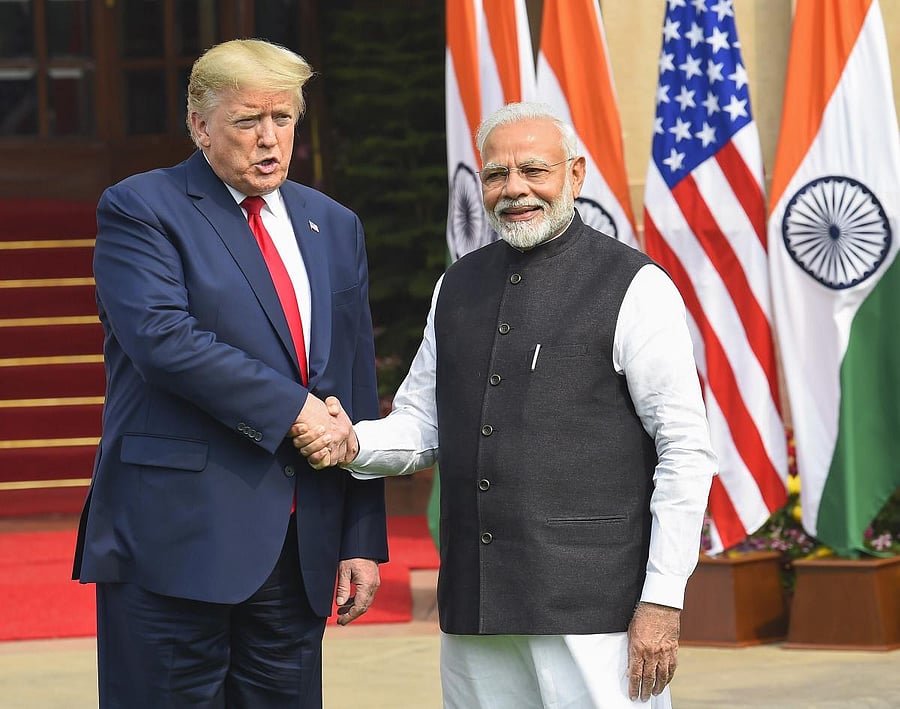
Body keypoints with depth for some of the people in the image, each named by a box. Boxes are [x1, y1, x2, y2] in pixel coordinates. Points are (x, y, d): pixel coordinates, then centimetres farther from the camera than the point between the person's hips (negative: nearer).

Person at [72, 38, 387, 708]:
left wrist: (363, 540, 11)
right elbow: (163, 339, -17)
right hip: (179, 540, -5)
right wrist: (293, 409, -14)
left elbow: (358, 392, 16)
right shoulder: (139, 209, -1)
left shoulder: (334, 227, 17)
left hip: (301, 546, 5)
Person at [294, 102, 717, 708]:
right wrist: (352, 444, -3)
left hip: (593, 612, -5)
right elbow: (421, 425, 19)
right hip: (475, 612, 5)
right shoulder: (458, 287, 15)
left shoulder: (634, 288, -4)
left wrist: (662, 600, -12)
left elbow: (686, 450, -7)